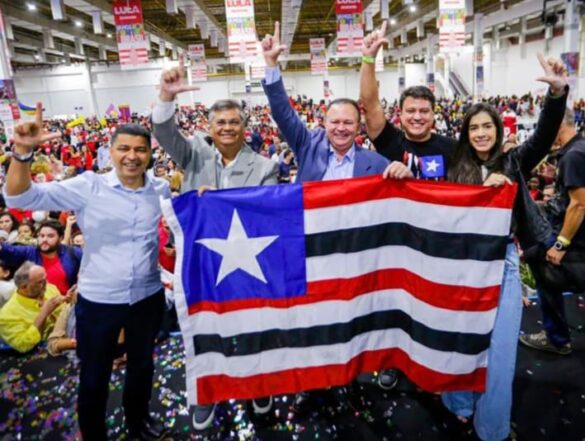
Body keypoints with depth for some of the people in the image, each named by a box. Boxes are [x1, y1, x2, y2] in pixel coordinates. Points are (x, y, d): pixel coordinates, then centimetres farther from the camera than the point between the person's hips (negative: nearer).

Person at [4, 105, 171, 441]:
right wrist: (23, 152, -33)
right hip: (98, 300, -2)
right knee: (94, 377, 16)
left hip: (148, 297, 3)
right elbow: (20, 197, -17)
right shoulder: (88, 187, -13)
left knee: (142, 365, 25)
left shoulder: (162, 190, -3)